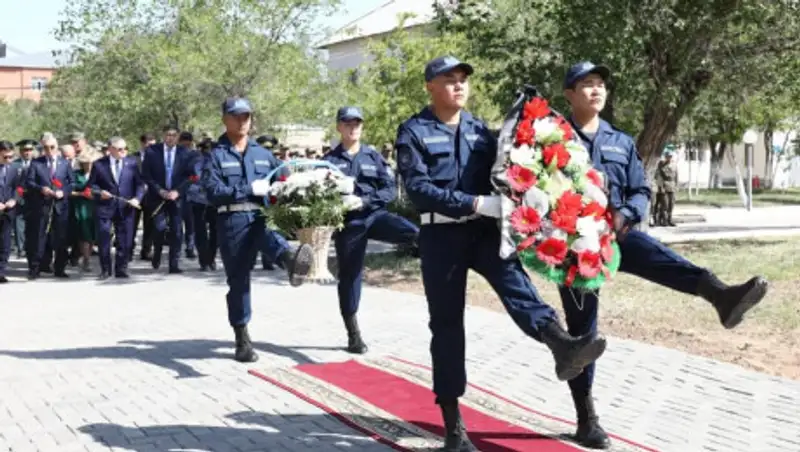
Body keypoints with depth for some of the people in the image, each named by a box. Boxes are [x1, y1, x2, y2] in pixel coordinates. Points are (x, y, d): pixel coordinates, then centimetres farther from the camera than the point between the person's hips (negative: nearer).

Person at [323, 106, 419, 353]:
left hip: (375, 215, 1)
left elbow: (391, 190, -2)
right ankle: (353, 334, 18)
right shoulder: (329, 160, 3)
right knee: (350, 276, 5)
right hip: (348, 223, -1)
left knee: (414, 233, -31)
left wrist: (363, 200, -16)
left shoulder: (374, 156, 6)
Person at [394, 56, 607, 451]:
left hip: (483, 229, 3)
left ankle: (561, 344, -53)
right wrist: (474, 203, -22)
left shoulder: (480, 130, 15)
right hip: (441, 235, -3)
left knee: (512, 278, -27)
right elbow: (417, 188, -14)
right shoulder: (413, 131, -2)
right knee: (446, 323, 1)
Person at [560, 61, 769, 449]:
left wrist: (625, 215, -8)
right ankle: (586, 416, 13)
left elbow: (641, 191, 12)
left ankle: (718, 294, -63)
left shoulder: (622, 143, 13)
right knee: (581, 326, 3)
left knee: (654, 254, -32)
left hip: (615, 234, 2)